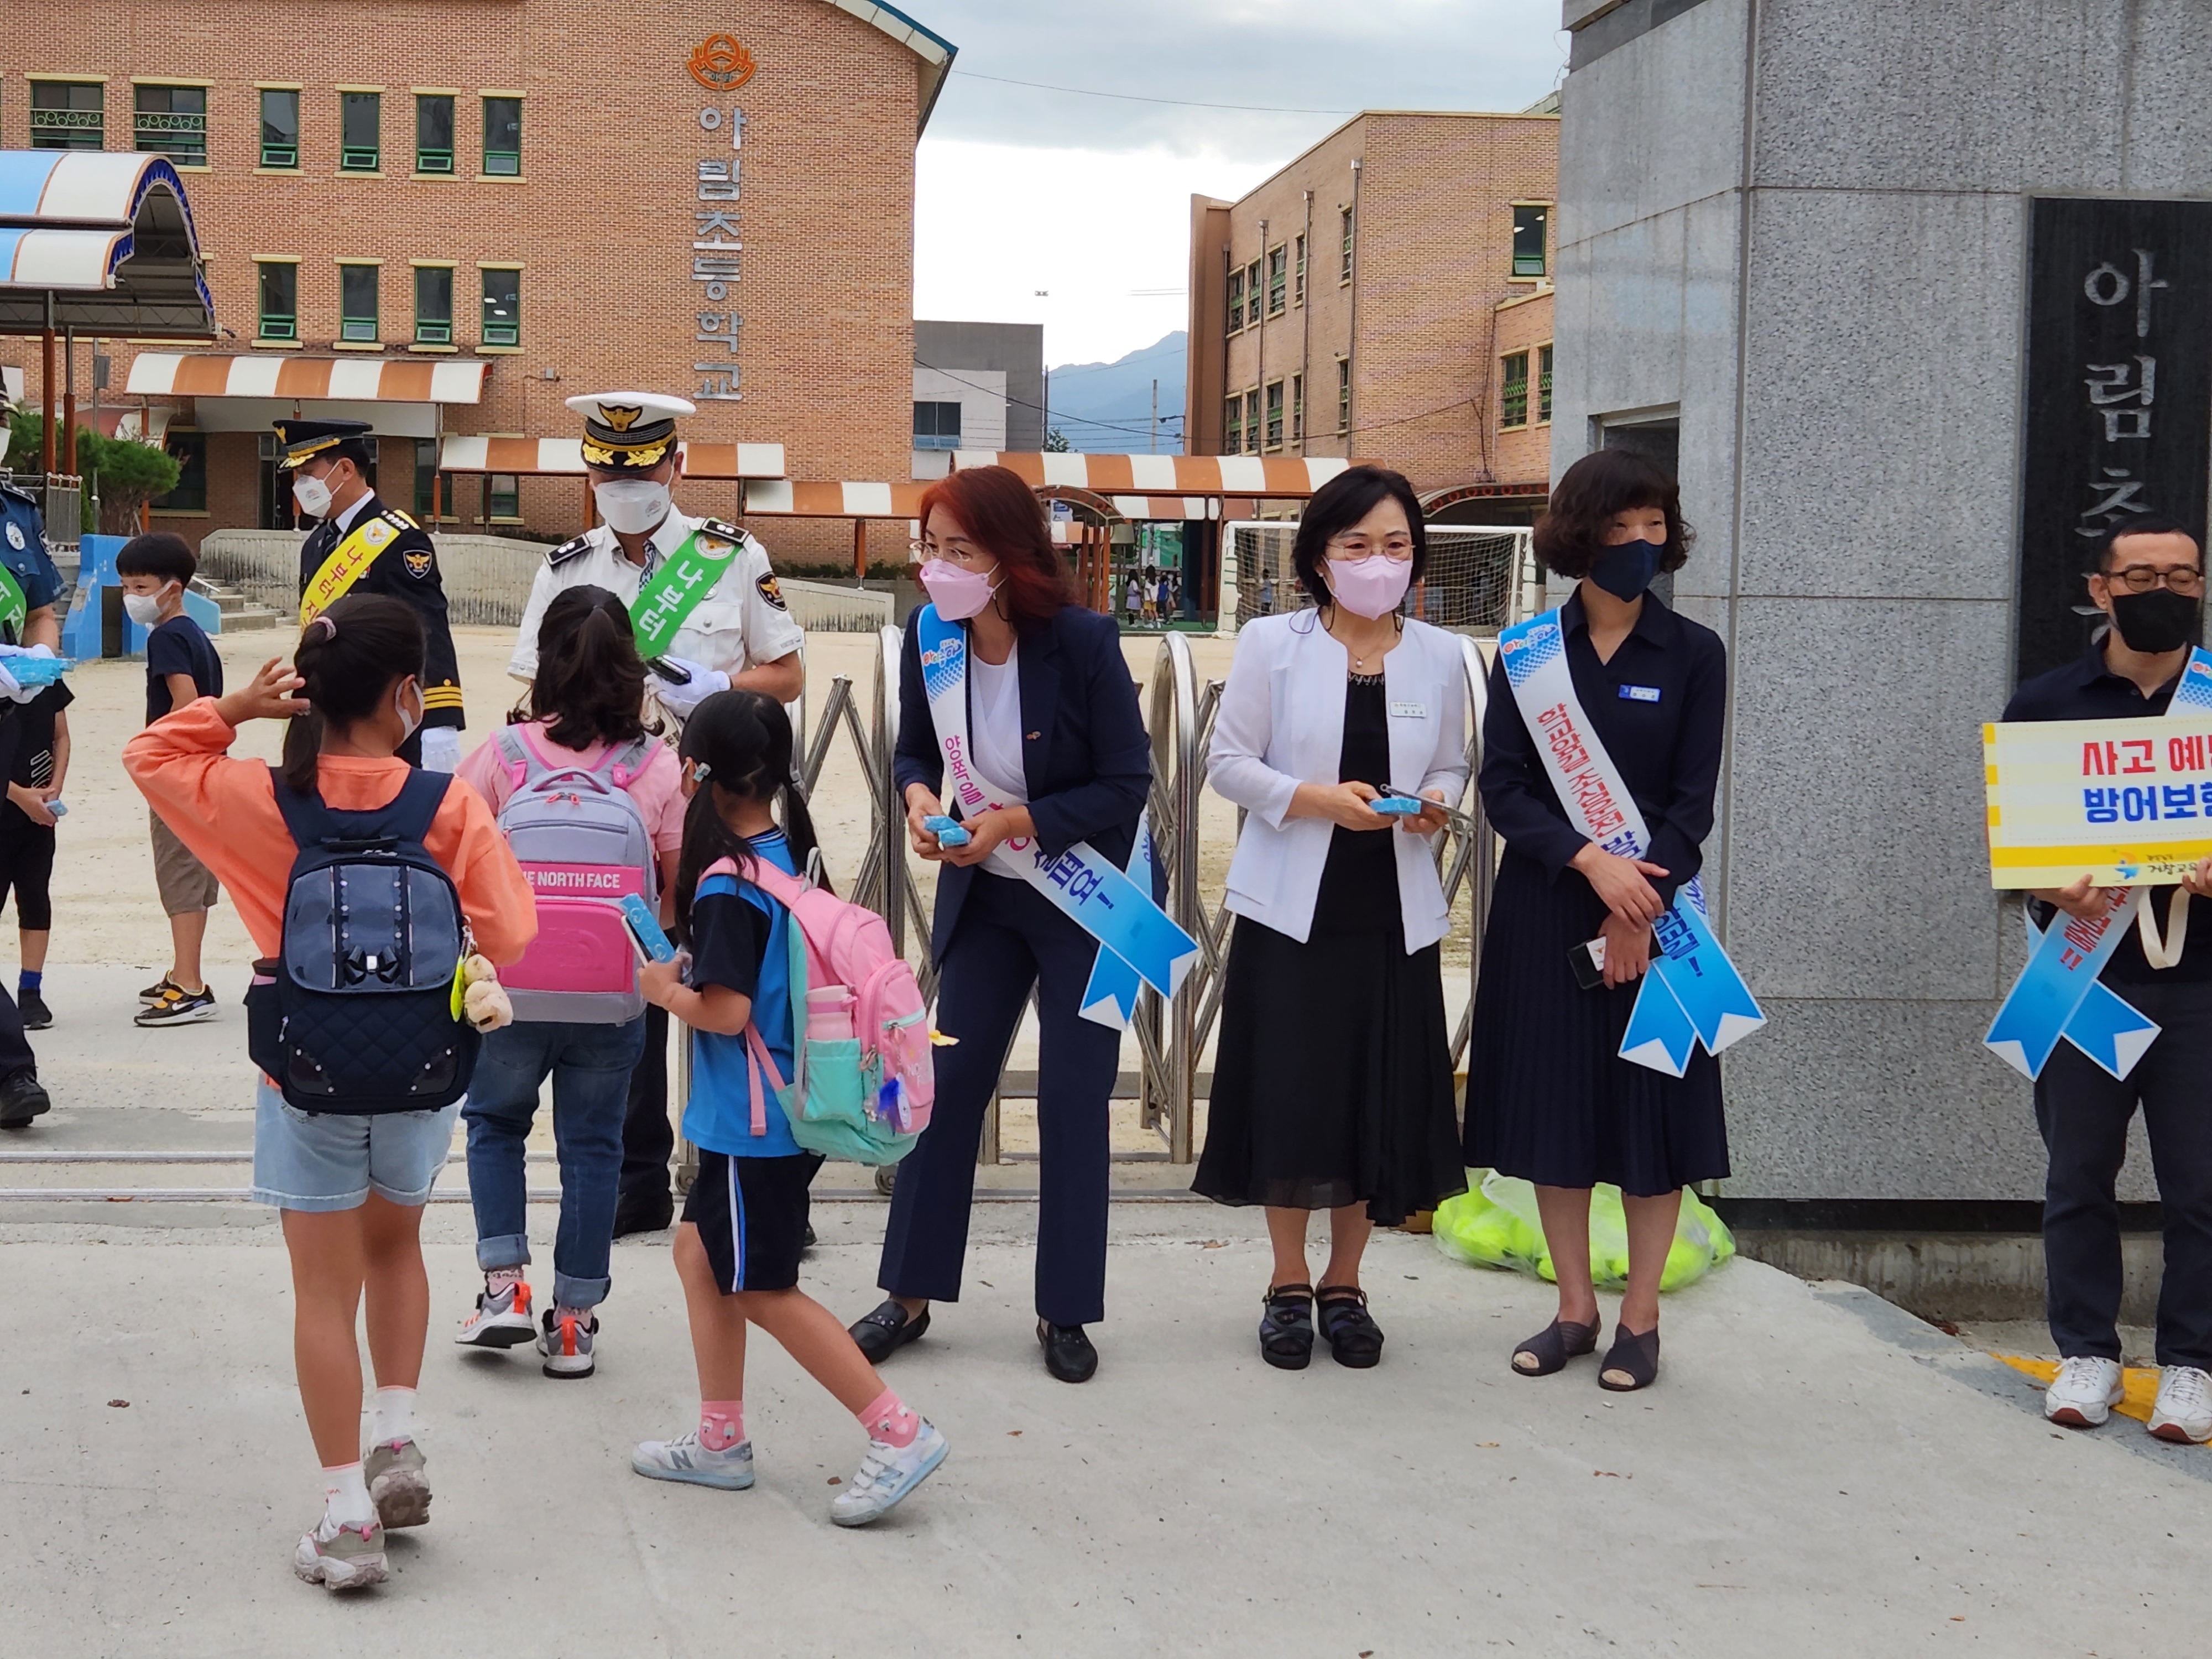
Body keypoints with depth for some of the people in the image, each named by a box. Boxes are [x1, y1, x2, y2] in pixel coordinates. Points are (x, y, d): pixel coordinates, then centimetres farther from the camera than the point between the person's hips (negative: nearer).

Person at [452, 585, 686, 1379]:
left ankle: (504, 1283, 12)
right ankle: (574, 1321, 16)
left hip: (513, 983, 0)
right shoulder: (658, 765, -4)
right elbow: (679, 883, 2)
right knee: (592, 1146, 12)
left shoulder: (506, 752, -6)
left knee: (494, 1120, 22)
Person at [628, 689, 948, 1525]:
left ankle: (900, 1433, 0)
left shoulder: (726, 883, -21)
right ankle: (720, 1440, 24)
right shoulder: (790, 852, 6)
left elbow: (726, 1010, -24)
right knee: (700, 1251, 18)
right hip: (786, 1105, 9)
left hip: (753, 1119, -9)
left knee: (765, 1291, 0)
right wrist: (687, 968, 11)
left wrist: (664, 988, -7)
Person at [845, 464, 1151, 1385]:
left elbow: (1127, 784, -16)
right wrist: (919, 795, -16)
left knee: (1073, 1100, 2)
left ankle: (1066, 1311, 14)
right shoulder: (927, 637, -9)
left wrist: (1018, 821, -25)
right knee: (947, 1082, 5)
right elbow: (915, 750, 6)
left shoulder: (1084, 642, -22)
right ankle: (911, 1294, 16)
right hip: (983, 896, 4)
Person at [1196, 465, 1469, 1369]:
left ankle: (1344, 1285, 21)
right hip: (1292, 907, -2)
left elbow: (1453, 766, 15)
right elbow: (1229, 763, -1)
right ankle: (1289, 1284, 18)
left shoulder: (1440, 656, 5)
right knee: (1290, 1095, 0)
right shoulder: (1271, 645, -1)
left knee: (1380, 1100, 4)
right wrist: (1318, 799, -16)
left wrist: (1436, 805, -8)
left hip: (1394, 913, 2)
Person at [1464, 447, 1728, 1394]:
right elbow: (1502, 786, -4)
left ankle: (1639, 1318, 10)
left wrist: (1641, 906, -14)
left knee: (1651, 1104, 1)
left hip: (1655, 906, -1)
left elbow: (1693, 801, -3)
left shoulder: (1694, 655, 1)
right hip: (1544, 907, 1)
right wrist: (1591, 862, -18)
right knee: (1553, 1101, 5)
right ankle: (1574, 1307, 17)